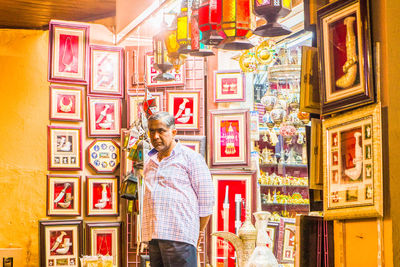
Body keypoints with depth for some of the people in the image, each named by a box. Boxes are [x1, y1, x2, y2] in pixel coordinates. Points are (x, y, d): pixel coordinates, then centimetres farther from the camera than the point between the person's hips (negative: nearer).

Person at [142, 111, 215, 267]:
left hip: (179, 236, -6)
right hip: (153, 236, 6)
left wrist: (198, 232, 3)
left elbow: (207, 199, 1)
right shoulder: (150, 162, 21)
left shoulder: (191, 157, 2)